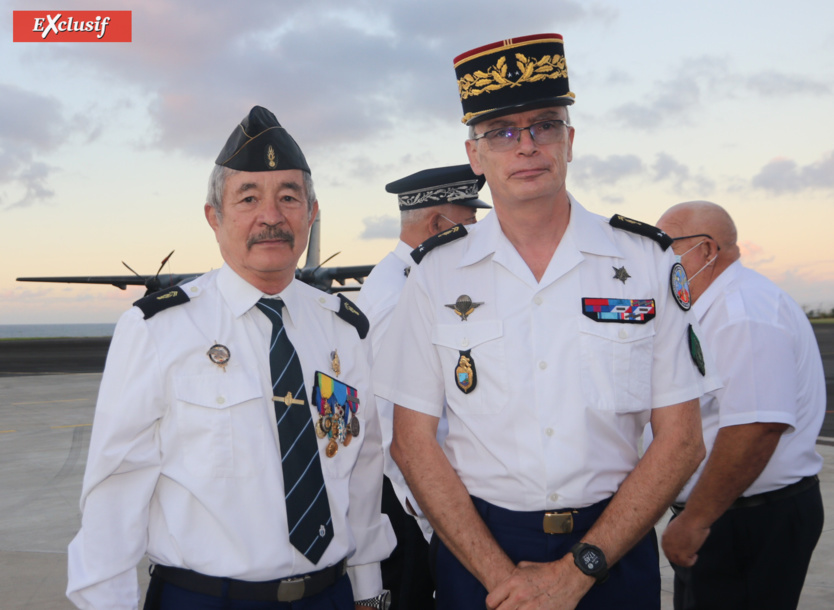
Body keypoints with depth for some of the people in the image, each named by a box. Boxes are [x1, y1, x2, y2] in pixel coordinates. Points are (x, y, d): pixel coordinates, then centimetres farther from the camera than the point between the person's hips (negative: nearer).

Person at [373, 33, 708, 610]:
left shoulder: (648, 261, -5)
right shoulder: (437, 274, -4)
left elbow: (681, 439, -5)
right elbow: (413, 440, -3)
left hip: (614, 545, 0)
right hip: (477, 546, 0)